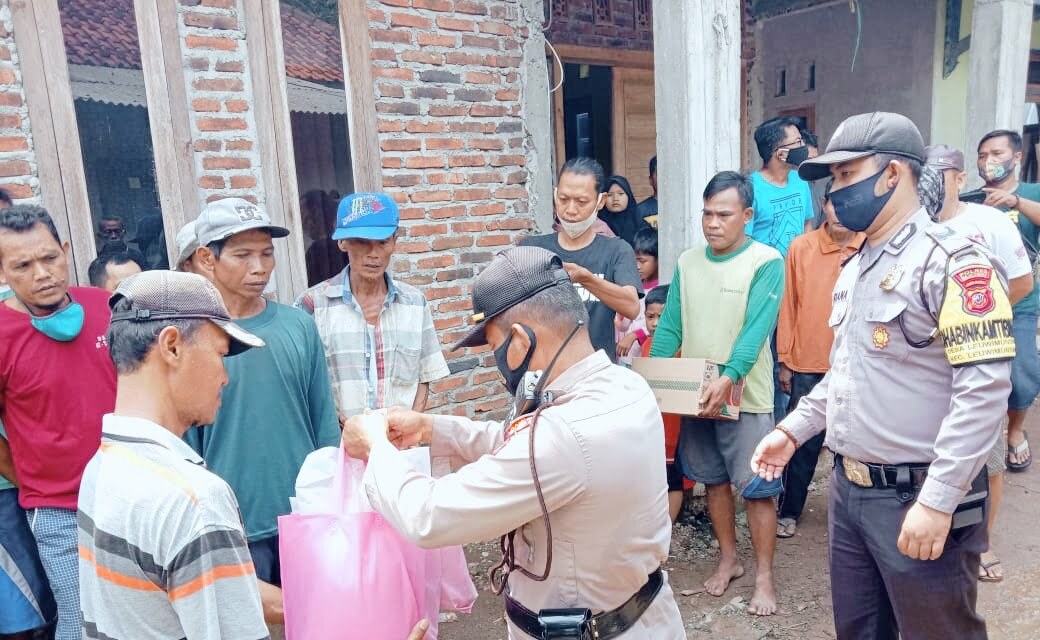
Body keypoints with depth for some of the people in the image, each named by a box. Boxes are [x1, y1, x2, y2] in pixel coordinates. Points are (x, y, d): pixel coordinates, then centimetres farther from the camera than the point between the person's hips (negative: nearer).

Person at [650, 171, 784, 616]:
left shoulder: (766, 262, -8)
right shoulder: (687, 263, 7)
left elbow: (756, 329, -19)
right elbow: (670, 326, 5)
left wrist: (728, 378, -32)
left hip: (746, 396, -5)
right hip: (696, 394, 5)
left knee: (755, 488, 2)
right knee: (714, 479, 16)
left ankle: (764, 576, 19)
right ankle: (728, 559, 33)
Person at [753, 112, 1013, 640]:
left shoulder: (949, 259, -14)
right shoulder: (854, 268, 13)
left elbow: (983, 387, -22)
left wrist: (937, 501, -23)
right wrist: (793, 429, 11)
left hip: (917, 497, -8)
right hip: (848, 490, 8)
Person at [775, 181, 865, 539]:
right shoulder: (801, 248, -1)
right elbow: (788, 306, 2)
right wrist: (784, 361, 3)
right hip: (808, 366, 0)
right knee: (803, 444, 10)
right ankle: (788, 512, 26)